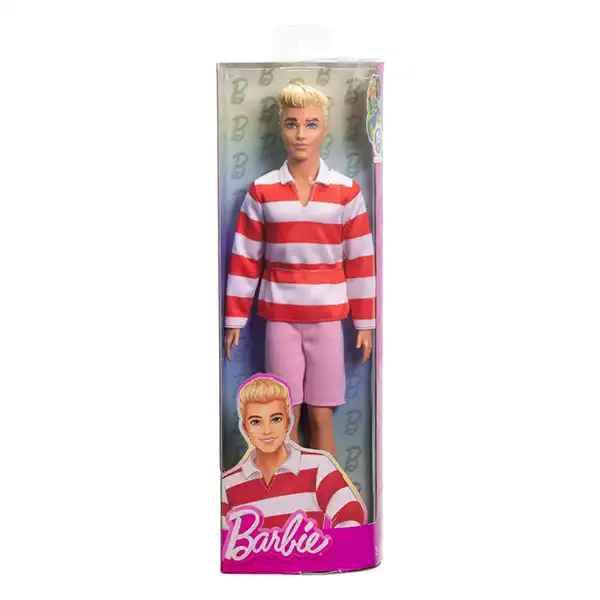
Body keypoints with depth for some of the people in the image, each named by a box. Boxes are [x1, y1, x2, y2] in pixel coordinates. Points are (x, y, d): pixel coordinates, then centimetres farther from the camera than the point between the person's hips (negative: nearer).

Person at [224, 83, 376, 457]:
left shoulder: (347, 191, 0)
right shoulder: (261, 191, 1)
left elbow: (361, 260, 2)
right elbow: (245, 259, 3)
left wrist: (365, 322, 1)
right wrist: (235, 319, 2)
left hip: (327, 316, 0)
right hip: (280, 316, 1)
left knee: (321, 416, 5)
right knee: (286, 415, 5)